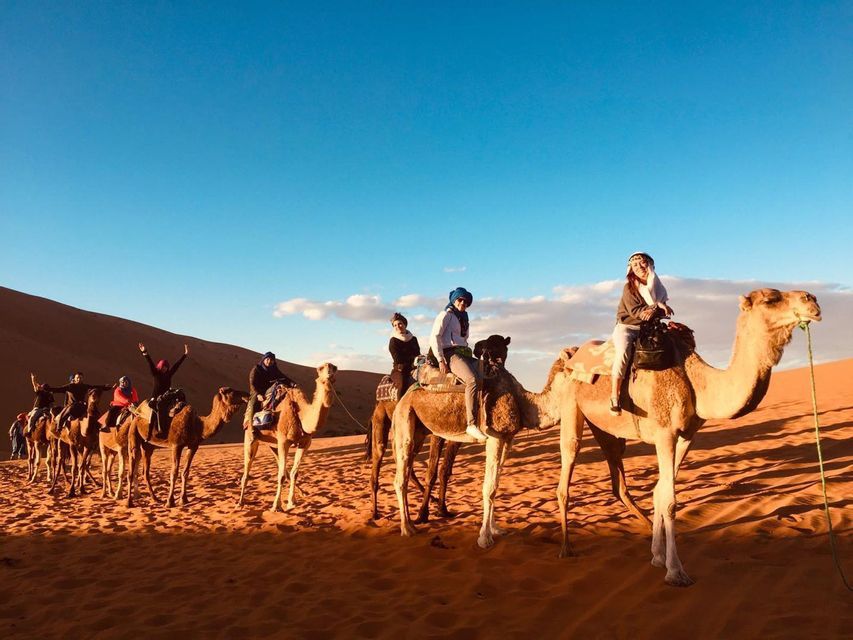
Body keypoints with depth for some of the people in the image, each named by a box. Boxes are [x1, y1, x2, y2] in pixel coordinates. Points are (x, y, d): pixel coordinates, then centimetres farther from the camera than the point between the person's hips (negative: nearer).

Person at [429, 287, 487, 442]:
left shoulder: (463, 318, 25)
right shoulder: (446, 315, 1)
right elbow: (434, 338, -9)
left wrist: (469, 354, 17)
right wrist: (440, 360, -15)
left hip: (465, 354, 9)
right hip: (450, 354, -9)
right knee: (473, 380, -33)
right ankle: (471, 424, -38)